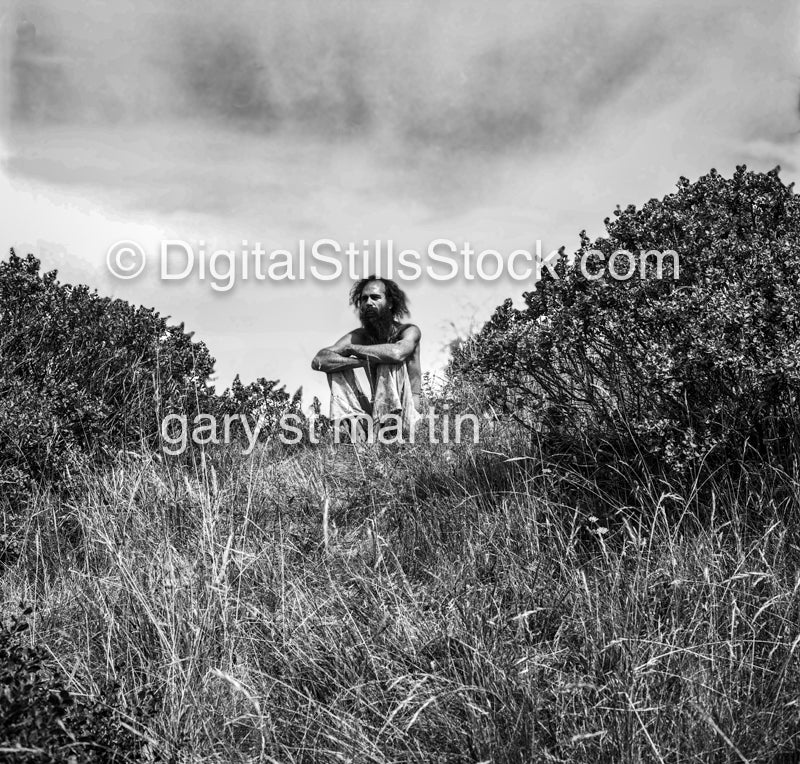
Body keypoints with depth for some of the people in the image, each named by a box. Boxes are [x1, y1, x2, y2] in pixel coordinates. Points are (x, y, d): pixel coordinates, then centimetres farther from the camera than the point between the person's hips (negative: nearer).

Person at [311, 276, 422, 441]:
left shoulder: (408, 331, -9)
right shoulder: (360, 336, 1)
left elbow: (397, 353, -36)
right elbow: (318, 361, -14)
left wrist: (353, 348, -20)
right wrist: (364, 361, -27)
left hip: (408, 409, -4)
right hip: (377, 408, 4)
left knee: (391, 362, -27)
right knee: (337, 366, -8)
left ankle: (391, 432, -30)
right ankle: (357, 429, -24)